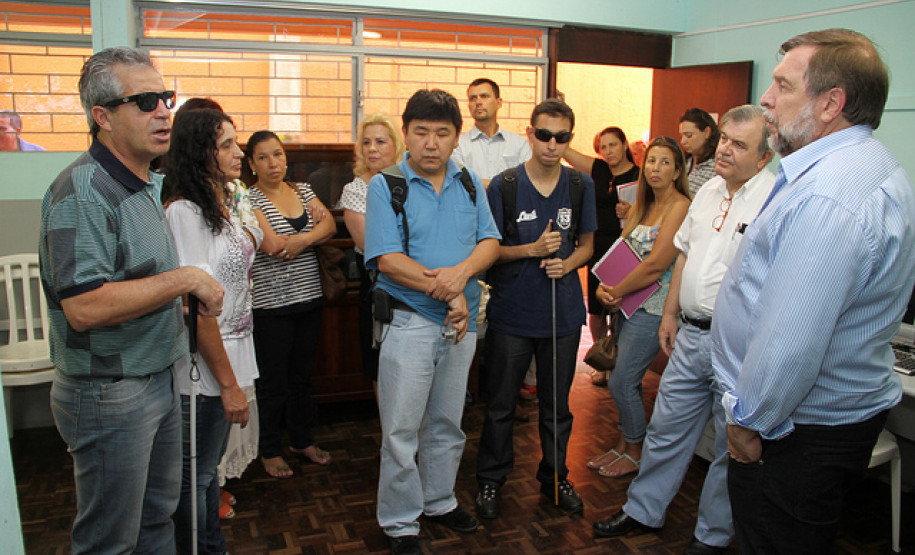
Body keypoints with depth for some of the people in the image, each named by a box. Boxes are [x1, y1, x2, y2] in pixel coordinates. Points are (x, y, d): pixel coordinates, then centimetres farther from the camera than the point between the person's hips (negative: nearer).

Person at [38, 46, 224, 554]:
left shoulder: (147, 185, 10)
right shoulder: (84, 190, -21)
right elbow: (83, 308, -30)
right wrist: (185, 278, -23)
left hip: (157, 381, 9)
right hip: (108, 395, -9)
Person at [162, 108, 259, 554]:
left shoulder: (224, 204, 10)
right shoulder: (184, 211, -19)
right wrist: (228, 383, -21)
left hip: (230, 354, 9)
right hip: (204, 367, -9)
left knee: (210, 466, 21)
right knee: (196, 476, 7)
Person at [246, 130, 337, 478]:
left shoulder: (303, 190, 10)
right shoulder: (248, 200, -8)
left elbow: (330, 227, -1)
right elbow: (273, 245, -20)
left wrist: (301, 240, -20)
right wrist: (313, 227, -8)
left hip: (309, 297, 6)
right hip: (271, 303, -5)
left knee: (303, 374, 16)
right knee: (273, 381, 5)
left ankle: (302, 440, 33)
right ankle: (269, 450, 23)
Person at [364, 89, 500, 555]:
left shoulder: (469, 183, 8)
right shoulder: (385, 186, -6)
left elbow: (490, 242, 2)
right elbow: (387, 259, -15)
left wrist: (462, 271, -19)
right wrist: (447, 292, -18)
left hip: (462, 321, 5)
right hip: (409, 320, -4)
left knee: (447, 423, 18)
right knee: (401, 429, 4)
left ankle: (439, 500, 37)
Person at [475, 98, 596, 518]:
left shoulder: (581, 186, 2)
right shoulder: (503, 186, -7)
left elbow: (587, 244, 11)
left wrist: (567, 263, -10)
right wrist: (533, 249, -18)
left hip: (564, 314, 3)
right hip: (512, 314, -2)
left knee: (557, 405, 16)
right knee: (501, 405, 10)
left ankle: (554, 476, 36)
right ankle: (491, 480, 29)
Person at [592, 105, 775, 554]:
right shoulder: (709, 190, 10)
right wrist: (671, 313, 17)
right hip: (691, 333, 7)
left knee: (732, 446, 11)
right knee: (666, 428, 17)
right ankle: (641, 511, 35)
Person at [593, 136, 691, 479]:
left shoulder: (680, 207, -13)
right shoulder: (639, 207, 12)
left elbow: (656, 265, -19)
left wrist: (616, 291, -11)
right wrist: (605, 287, -7)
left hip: (653, 306, -7)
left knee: (621, 382, -4)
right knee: (628, 381, 14)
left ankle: (635, 453, 16)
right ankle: (624, 445, 29)